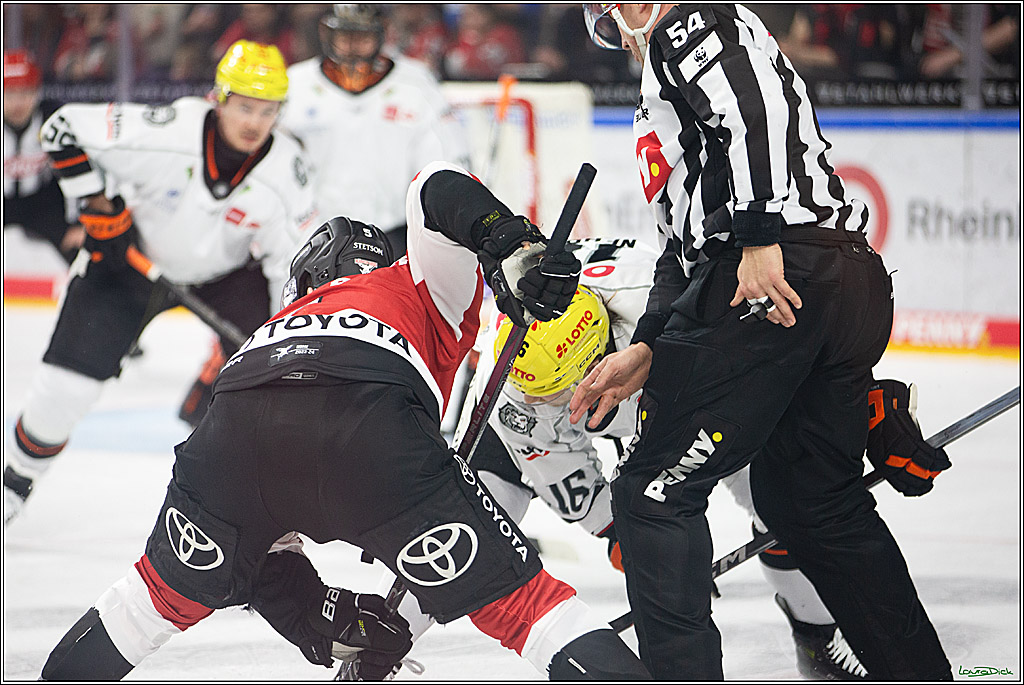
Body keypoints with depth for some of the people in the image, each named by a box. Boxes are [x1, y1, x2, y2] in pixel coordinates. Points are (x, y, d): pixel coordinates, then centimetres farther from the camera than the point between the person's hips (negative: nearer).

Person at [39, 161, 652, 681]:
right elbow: (436, 188, 15)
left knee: (173, 590, 32)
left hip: (236, 425, 4)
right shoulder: (424, 288, 38)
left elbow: (258, 549, 40)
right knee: (519, 599, 6)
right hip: (370, 427, -4)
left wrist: (329, 626, 34)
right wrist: (515, 249, 1)